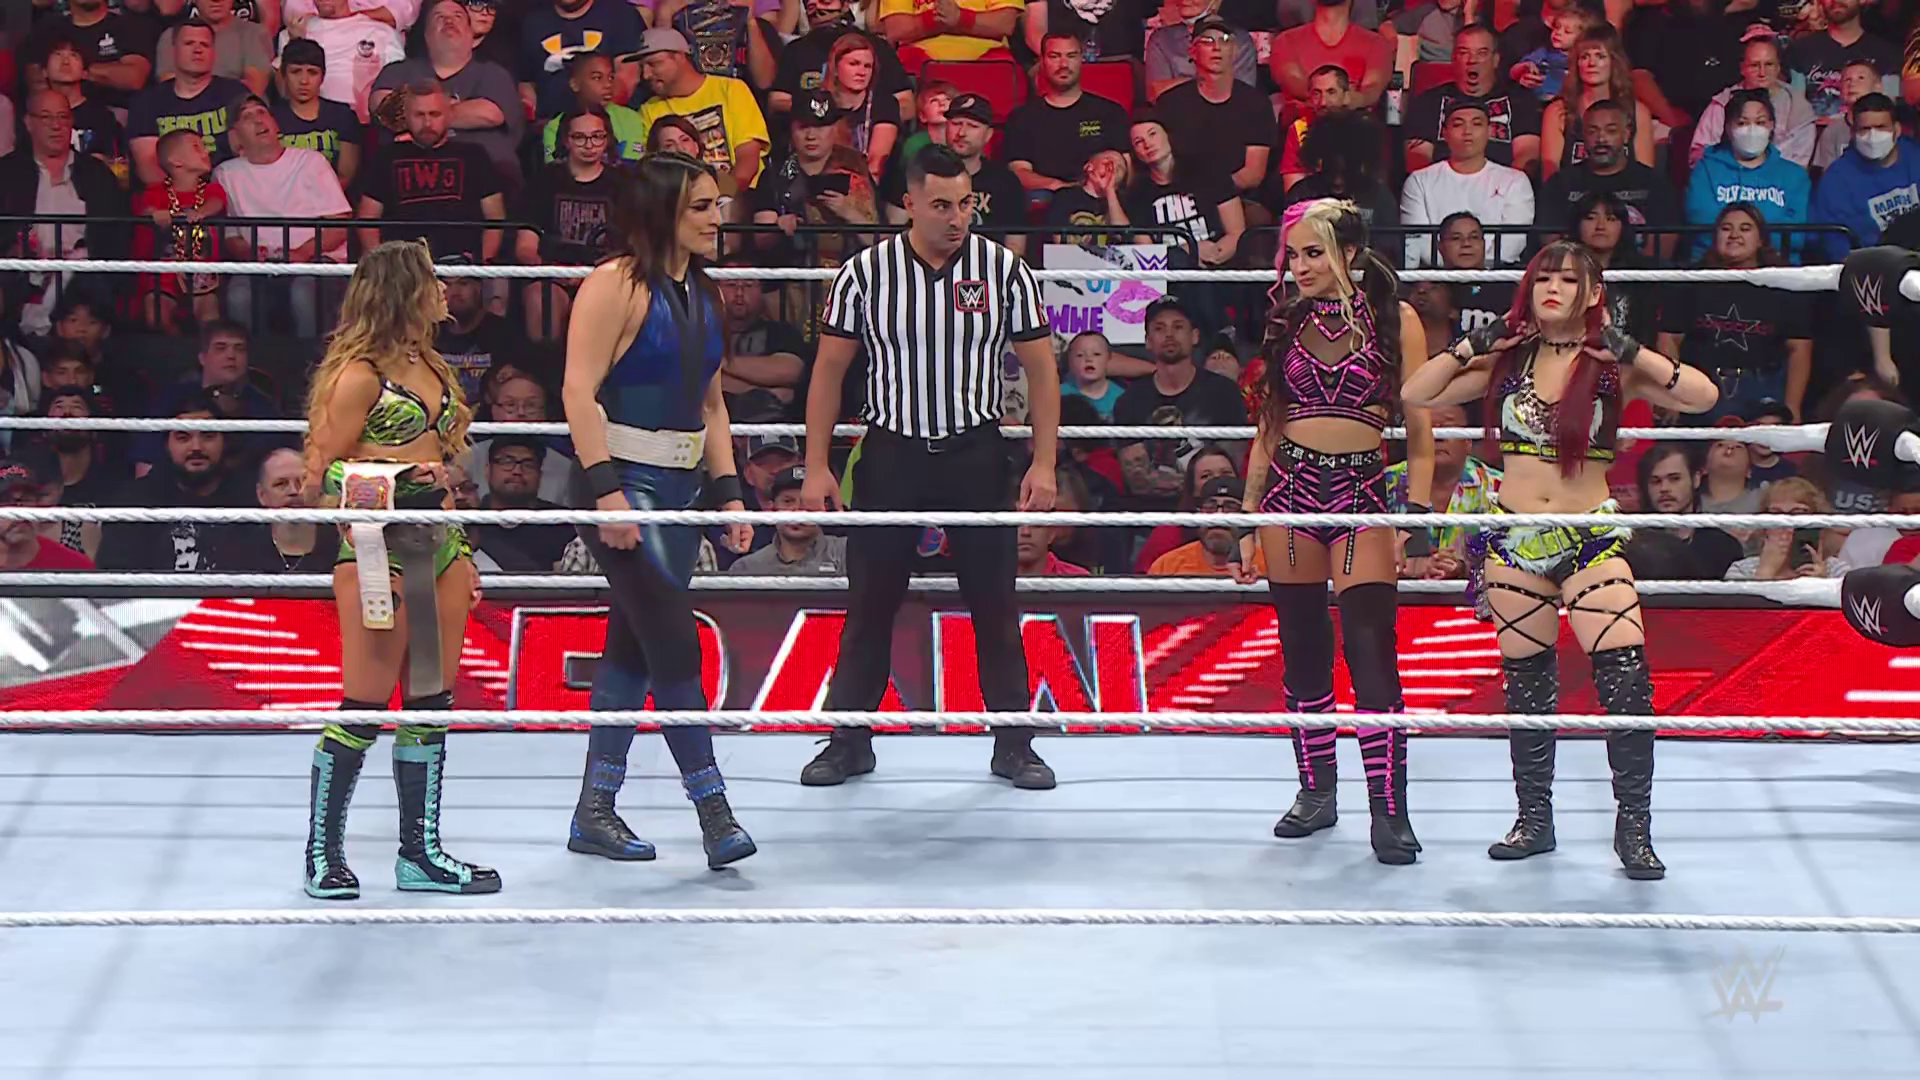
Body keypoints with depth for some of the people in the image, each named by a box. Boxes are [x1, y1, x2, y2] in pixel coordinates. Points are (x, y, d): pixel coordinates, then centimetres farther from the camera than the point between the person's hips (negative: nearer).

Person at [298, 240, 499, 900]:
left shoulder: (430, 367, 16)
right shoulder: (359, 375, -8)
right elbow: (324, 473, -8)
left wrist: (461, 552, 22)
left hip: (437, 541, 8)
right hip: (377, 543, -8)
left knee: (431, 702, 8)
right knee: (366, 703, -5)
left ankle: (421, 852, 14)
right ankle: (323, 851, 5)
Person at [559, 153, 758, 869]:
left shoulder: (700, 294, 14)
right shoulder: (616, 284, -10)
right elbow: (579, 392, -16)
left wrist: (728, 489, 12)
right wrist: (604, 488, -22)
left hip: (680, 487, 8)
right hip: (623, 481, -8)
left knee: (633, 650, 9)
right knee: (675, 644, -11)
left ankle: (595, 812, 15)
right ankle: (713, 810, -9)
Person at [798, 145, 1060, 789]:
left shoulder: (1004, 270, -3)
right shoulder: (865, 273, -3)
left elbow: (1041, 368, 2)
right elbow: (829, 371, 3)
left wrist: (1043, 463, -5)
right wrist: (816, 468, -2)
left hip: (976, 453, 0)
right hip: (891, 453, 0)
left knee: (994, 602, 3)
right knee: (870, 601, 4)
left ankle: (1013, 743, 11)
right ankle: (850, 740, 15)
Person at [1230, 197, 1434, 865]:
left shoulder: (1395, 320, 0)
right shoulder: (1286, 322, 10)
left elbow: (1420, 430, -1)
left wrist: (1416, 518, -8)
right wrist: (1248, 519, 12)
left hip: (1364, 490, -4)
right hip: (1291, 486, 4)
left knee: (1371, 651, -11)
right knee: (1302, 649, 6)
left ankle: (1389, 810, -8)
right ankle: (1316, 791, 18)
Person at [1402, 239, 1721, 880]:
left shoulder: (1613, 365, -1)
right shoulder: (1505, 361, 6)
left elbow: (1703, 398, -13)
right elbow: (1416, 395, 4)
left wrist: (1634, 354, -18)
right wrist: (1470, 346, -5)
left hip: (1591, 539, -2)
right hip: (1515, 538, 3)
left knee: (1628, 679, -14)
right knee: (1526, 685, 9)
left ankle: (1634, 828, -5)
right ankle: (1534, 819, 21)